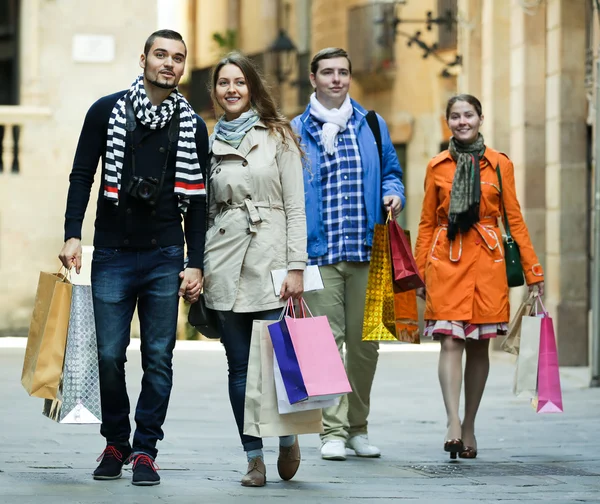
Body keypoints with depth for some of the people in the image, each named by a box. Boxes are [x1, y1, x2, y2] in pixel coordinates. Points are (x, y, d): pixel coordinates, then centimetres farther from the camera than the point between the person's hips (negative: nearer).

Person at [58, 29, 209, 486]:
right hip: (112, 255, -1)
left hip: (165, 258, 1)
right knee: (109, 355, 0)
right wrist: (73, 234, -6)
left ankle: (145, 449, 9)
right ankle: (116, 443, 17)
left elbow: (197, 201, 8)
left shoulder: (192, 126, 7)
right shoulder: (107, 112, 3)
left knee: (158, 358, 0)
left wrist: (195, 264, 2)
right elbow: (82, 176, 5)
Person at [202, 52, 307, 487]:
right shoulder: (208, 143, 12)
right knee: (240, 367, 2)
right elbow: (204, 210, 15)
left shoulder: (277, 136, 4)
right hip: (225, 265, 3)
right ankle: (254, 457, 9)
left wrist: (296, 267, -9)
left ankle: (287, 438, 18)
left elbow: (295, 207, -1)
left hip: (269, 259, -3)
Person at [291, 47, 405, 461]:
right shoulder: (296, 132, 7)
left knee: (365, 342, 4)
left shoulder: (373, 127, 13)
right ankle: (333, 430, -1)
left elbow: (391, 171, 19)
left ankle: (358, 426, 16)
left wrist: (393, 195, -4)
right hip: (319, 252, -2)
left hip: (366, 252, 2)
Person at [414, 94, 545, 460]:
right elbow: (427, 223, 12)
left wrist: (533, 271, 5)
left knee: (479, 345, 4)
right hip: (446, 260, 0)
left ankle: (469, 428, 13)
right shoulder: (437, 167, 8)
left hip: (487, 260, 1)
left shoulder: (500, 165, 7)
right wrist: (419, 272, 8)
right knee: (451, 341, -13)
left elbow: (514, 219, 8)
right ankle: (453, 423, -20)